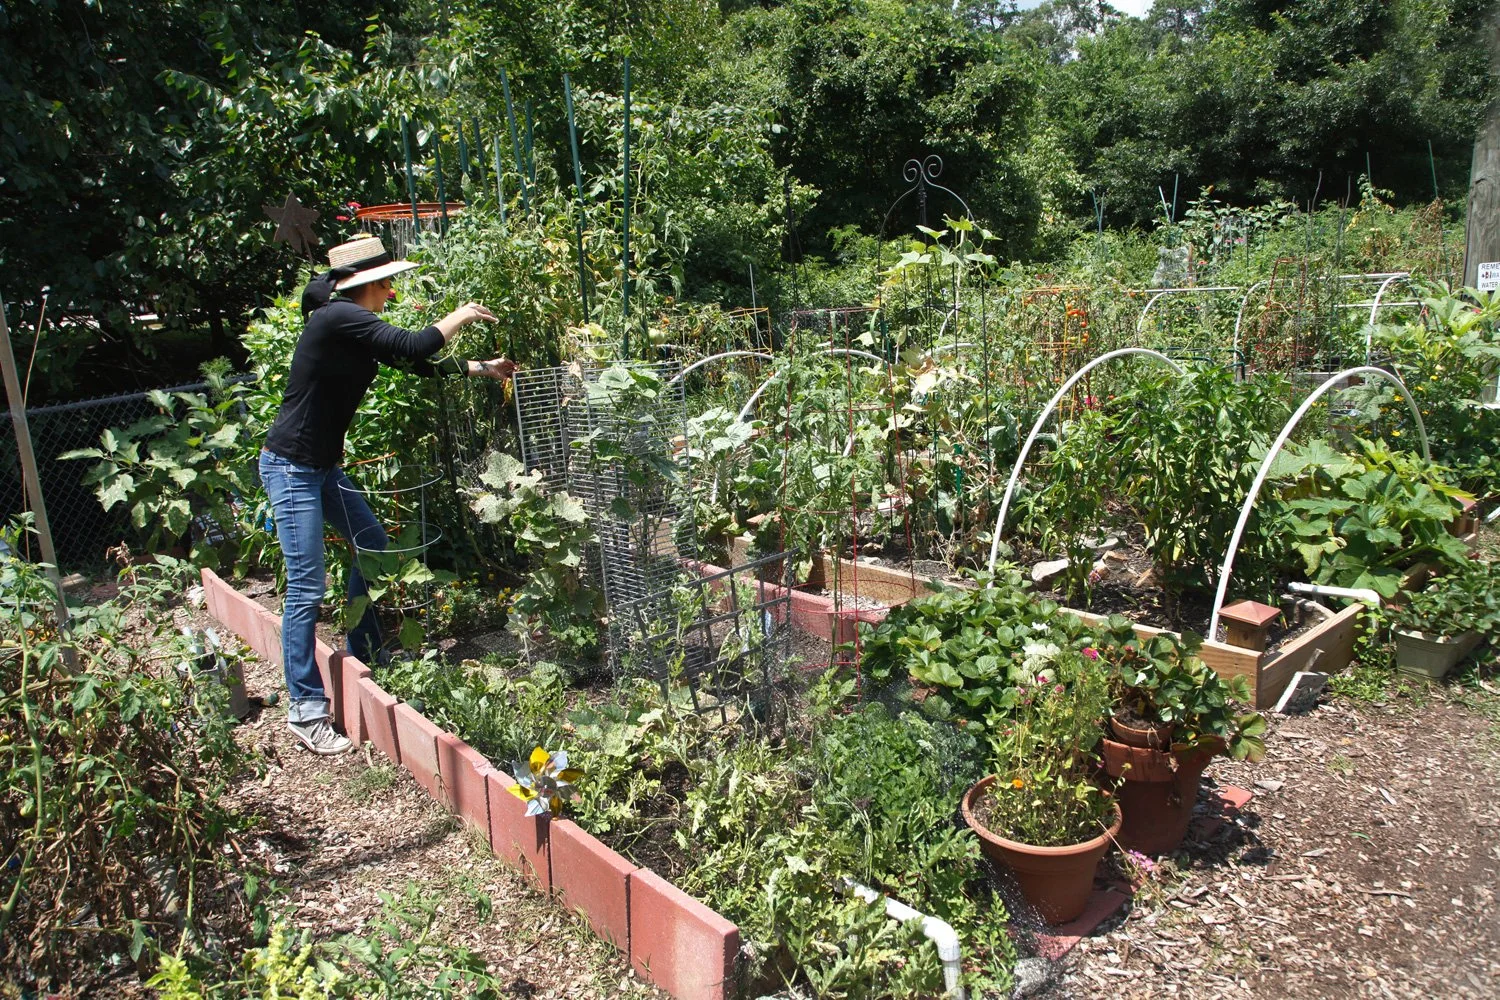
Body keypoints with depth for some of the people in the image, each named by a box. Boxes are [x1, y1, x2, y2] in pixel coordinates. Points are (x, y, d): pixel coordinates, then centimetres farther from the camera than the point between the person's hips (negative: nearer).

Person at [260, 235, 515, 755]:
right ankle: (305, 711, 3)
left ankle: (364, 655, 34)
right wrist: (460, 317, -8)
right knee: (306, 589, -7)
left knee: (372, 543, 19)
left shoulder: (358, 327, 9)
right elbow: (413, 347, -23)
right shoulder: (339, 316, -18)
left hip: (323, 466, 10)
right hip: (291, 467, -10)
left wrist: (482, 368, 13)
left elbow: (416, 365, 14)